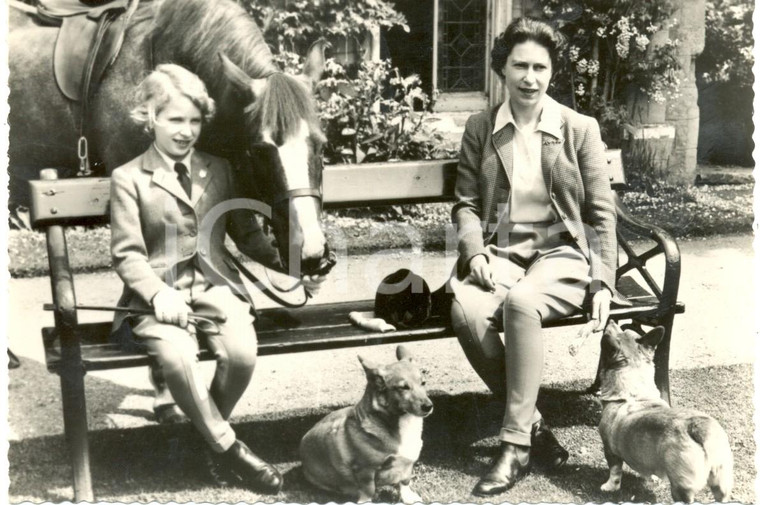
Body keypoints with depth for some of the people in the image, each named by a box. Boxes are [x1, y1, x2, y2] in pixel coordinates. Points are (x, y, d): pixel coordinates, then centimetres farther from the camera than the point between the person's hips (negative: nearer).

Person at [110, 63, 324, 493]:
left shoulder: (220, 171, 14)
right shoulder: (129, 179, 3)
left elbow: (248, 234, 18)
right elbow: (127, 253, -4)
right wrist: (159, 294, -21)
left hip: (215, 285, 3)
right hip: (160, 293, -3)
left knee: (242, 352, -26)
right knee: (178, 357, -33)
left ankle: (211, 431, 3)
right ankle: (228, 447, -12)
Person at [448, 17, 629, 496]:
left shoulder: (580, 128, 3)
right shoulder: (480, 128, 8)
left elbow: (601, 213, 3)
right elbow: (466, 203, 10)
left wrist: (603, 282, -6)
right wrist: (475, 252, -9)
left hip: (561, 254, -2)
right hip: (501, 253, 2)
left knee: (521, 300, -37)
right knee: (466, 309, -32)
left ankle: (516, 441, -24)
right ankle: (534, 424, -13)